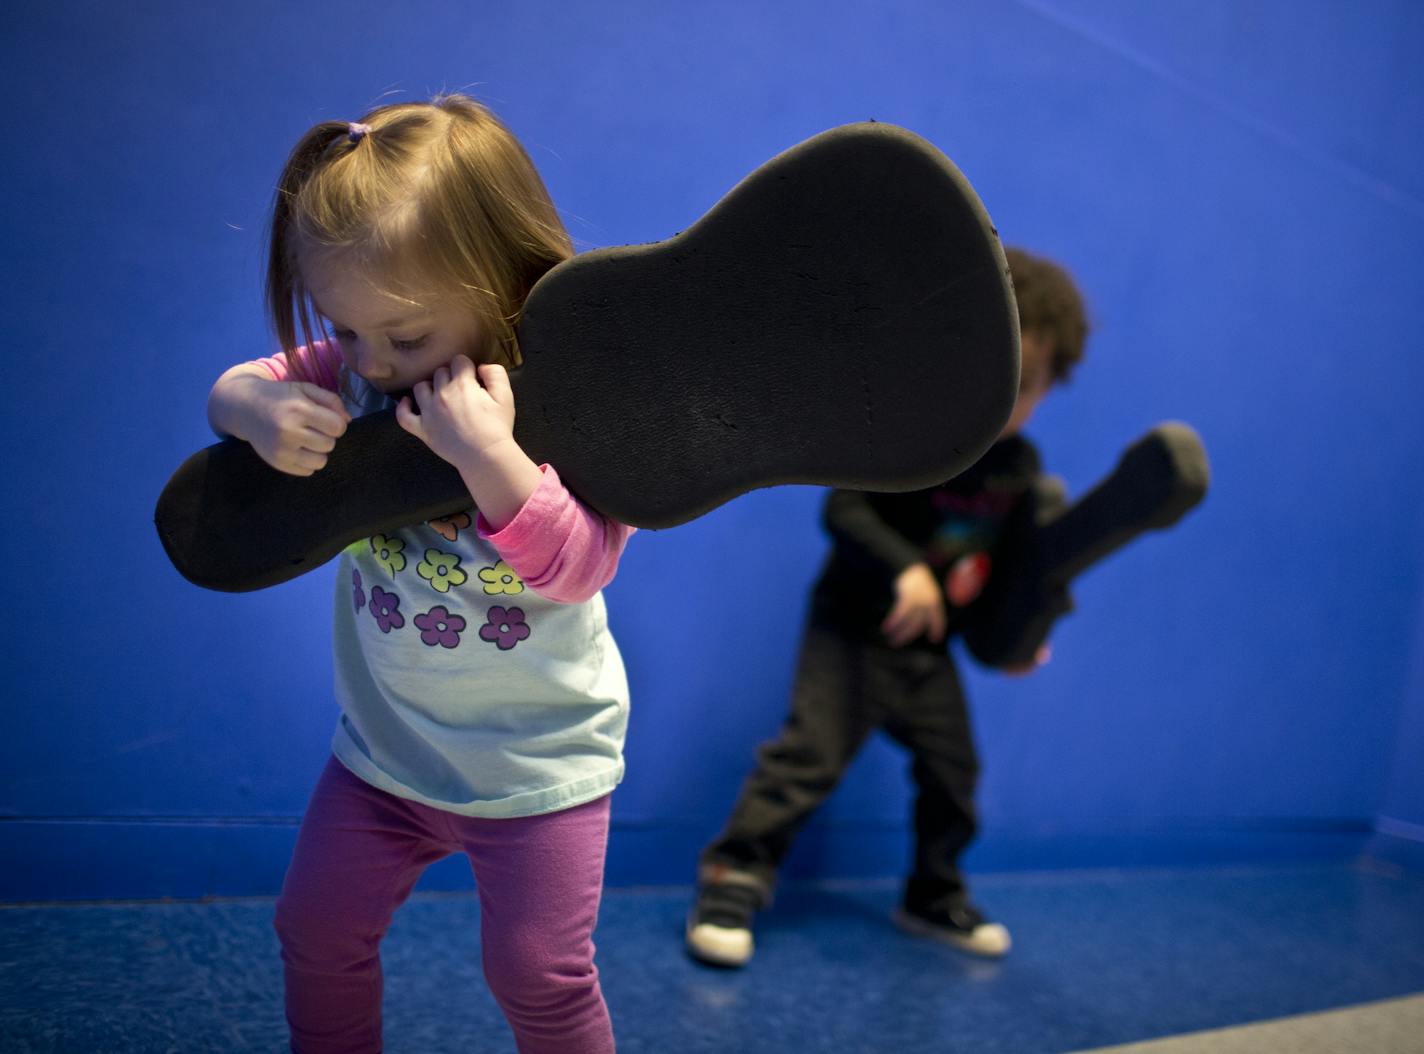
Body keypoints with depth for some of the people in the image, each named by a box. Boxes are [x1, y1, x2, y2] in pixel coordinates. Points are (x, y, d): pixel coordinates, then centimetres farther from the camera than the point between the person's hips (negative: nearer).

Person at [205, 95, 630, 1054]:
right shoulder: (358, 367, -8)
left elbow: (578, 570, -30)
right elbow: (233, 387, -1)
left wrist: (490, 454, -45)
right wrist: (259, 408, -25)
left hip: (537, 756, -5)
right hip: (384, 744, 5)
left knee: (539, 973, 3)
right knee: (316, 930, 18)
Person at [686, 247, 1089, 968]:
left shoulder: (1020, 468, 4)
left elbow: (1011, 559, 15)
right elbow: (843, 508, -25)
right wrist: (906, 570, -36)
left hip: (930, 650, 7)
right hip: (854, 631, -6)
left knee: (952, 771, 13)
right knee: (809, 755, -12)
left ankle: (934, 898, 34)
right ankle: (730, 888, 0)